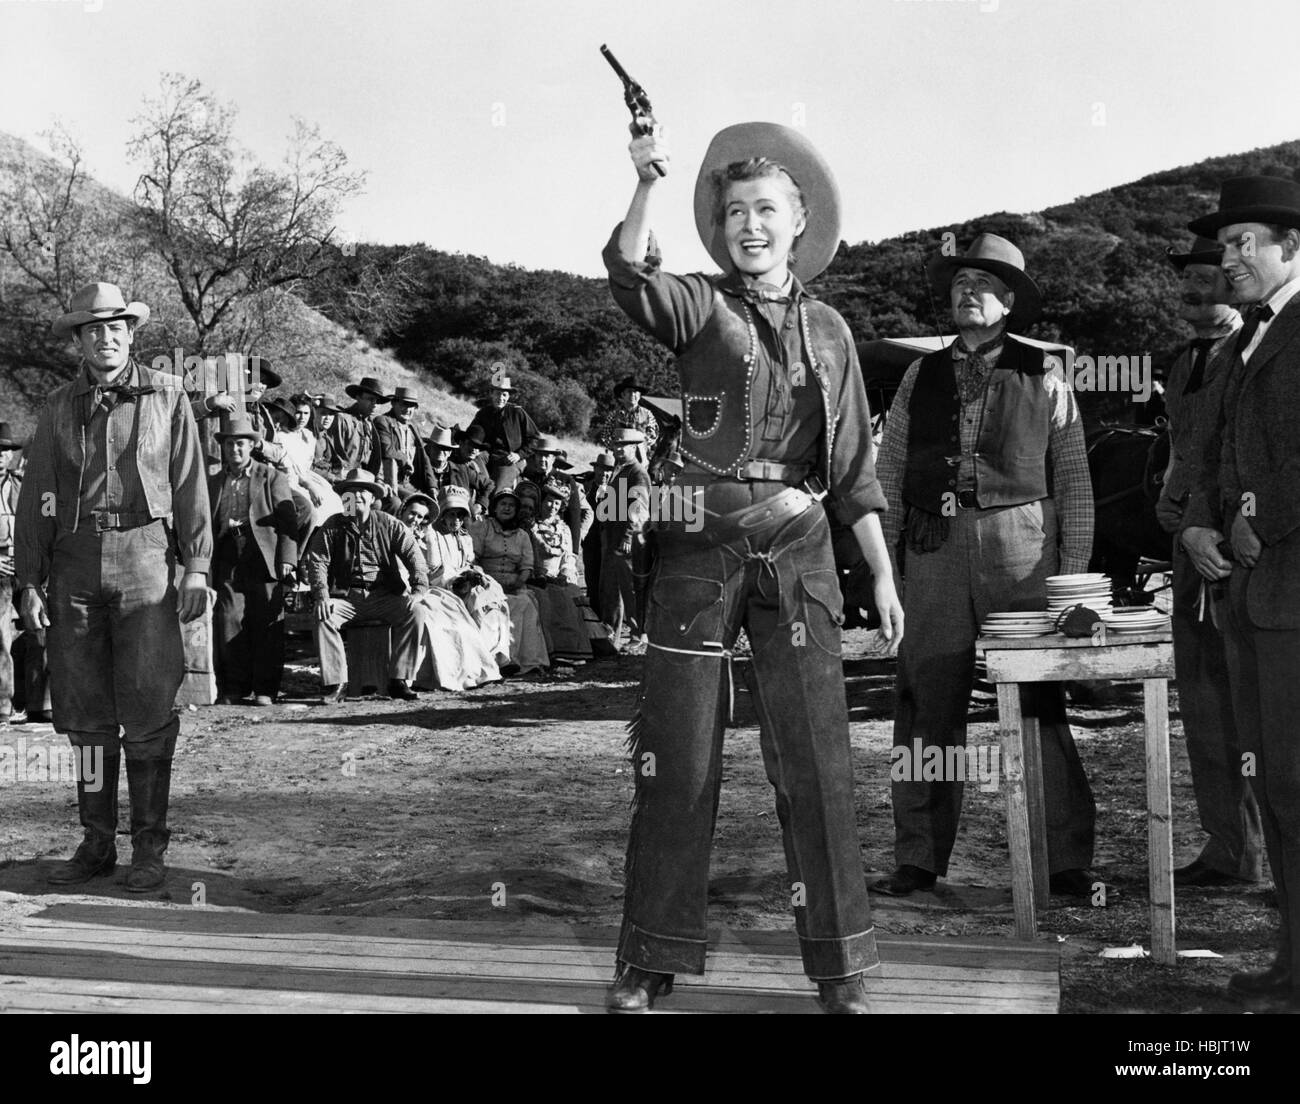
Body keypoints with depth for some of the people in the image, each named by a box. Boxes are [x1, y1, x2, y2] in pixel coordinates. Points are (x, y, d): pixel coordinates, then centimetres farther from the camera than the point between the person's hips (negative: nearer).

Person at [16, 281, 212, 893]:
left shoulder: (165, 396, 6)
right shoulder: (58, 407, 12)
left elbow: (190, 486, 4)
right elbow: (36, 499, 11)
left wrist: (196, 566, -3)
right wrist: (28, 580, 4)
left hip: (144, 555, -3)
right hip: (75, 563, 3)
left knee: (147, 712, -3)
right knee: (85, 713, 6)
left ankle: (148, 848, 6)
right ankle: (97, 842, 17)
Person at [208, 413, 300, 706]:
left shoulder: (272, 478, 9)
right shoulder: (213, 483, 18)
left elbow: (288, 521, 2)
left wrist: (287, 560, -7)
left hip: (264, 563, -2)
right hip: (228, 565, 2)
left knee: (266, 627, -3)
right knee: (229, 624, -3)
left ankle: (265, 689, 3)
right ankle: (234, 689, 4)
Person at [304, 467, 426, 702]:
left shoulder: (388, 524, 7)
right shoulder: (333, 527, 7)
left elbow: (413, 554, 2)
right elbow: (317, 560, 1)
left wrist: (418, 588, -13)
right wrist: (322, 595, -16)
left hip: (384, 595, 0)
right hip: (345, 597, 0)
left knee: (413, 610, -27)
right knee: (323, 617, -30)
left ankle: (399, 681, -23)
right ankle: (335, 683, -23)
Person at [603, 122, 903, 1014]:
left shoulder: (829, 331, 13)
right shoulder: (700, 307, 6)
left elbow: (853, 469, 12)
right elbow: (630, 274, -17)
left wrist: (883, 576, 7)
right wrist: (647, 187, -32)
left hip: (796, 549, 2)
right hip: (701, 546, -1)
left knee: (815, 762, 0)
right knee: (678, 763, 3)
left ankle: (842, 969, 9)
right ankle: (653, 960, 14)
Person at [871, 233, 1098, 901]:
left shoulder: (1043, 381, 9)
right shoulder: (920, 377, 15)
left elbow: (1074, 480, 8)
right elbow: (888, 470, 14)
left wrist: (1073, 571, 0)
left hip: (1021, 544, -2)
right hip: (936, 549, 2)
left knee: (1040, 703, -2)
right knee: (927, 705, 2)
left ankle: (1067, 861, 5)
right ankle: (918, 859, 10)